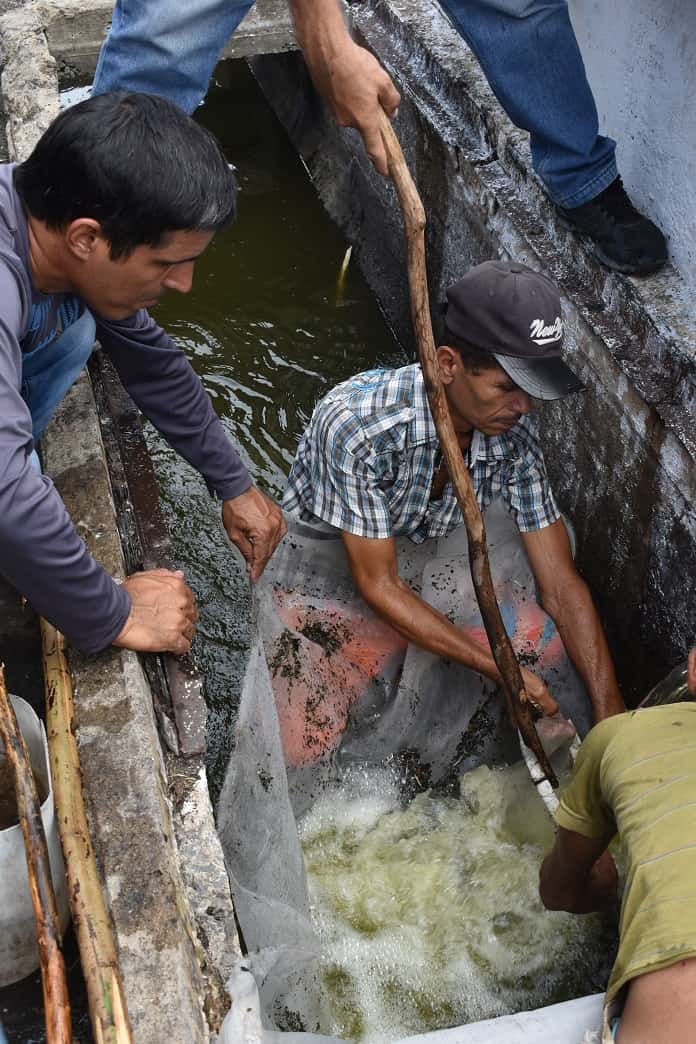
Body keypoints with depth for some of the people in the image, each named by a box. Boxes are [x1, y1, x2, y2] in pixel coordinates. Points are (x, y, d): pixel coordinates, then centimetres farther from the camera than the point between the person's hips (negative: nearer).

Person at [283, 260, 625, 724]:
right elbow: (379, 585, -28)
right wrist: (502, 670, -32)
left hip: (422, 572, 5)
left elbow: (560, 583, -14)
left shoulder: (514, 430, -19)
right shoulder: (355, 424, -35)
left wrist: (611, 717, -23)